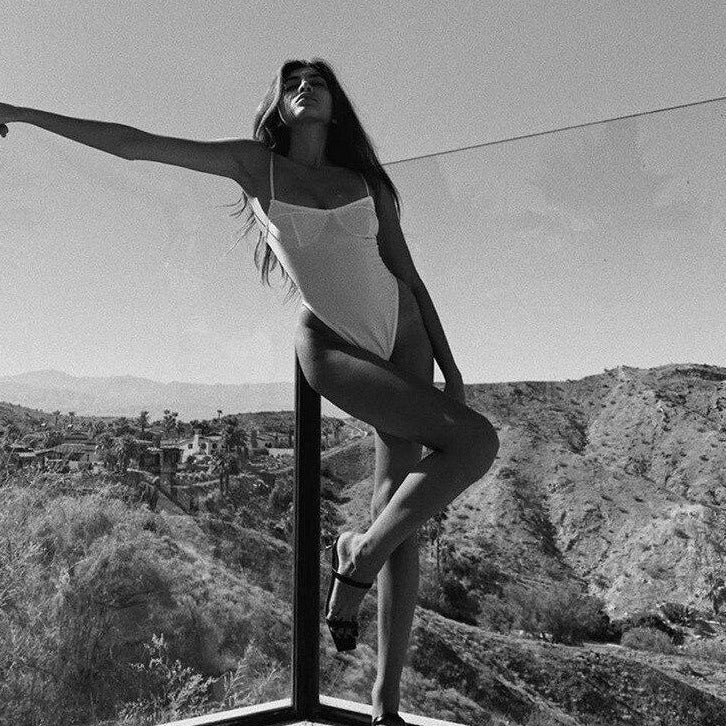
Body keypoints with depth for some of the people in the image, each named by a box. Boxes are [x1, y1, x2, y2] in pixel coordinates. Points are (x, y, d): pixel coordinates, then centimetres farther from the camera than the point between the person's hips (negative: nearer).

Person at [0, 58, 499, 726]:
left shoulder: (368, 182, 9)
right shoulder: (256, 163, 2)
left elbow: (409, 277, 9)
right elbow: (137, 144, 2)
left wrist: (450, 366, 4)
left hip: (404, 337, 4)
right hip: (332, 348, -4)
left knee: (400, 505, -1)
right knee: (477, 441, -21)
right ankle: (360, 557, -2)